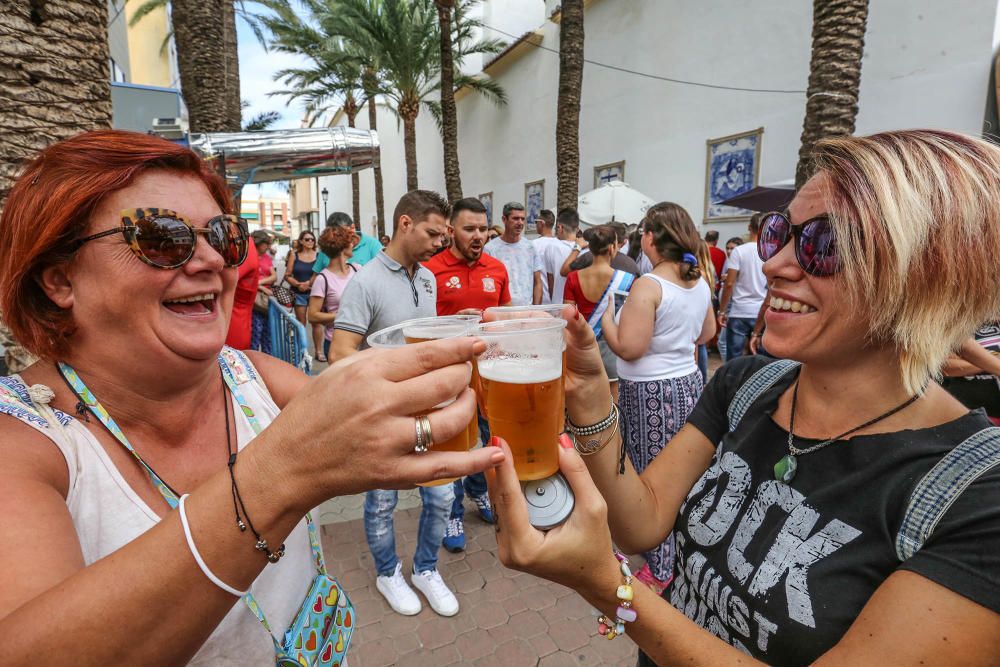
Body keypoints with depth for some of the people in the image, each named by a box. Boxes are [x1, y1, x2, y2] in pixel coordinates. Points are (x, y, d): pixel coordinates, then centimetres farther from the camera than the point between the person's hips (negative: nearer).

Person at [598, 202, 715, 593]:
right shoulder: (700, 283, 4)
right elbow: (707, 333, 17)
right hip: (688, 383, 8)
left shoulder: (648, 286, -20)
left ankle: (660, 571, 21)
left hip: (651, 392, -8)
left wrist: (605, 314, -8)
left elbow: (628, 348, -22)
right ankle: (683, 557, 39)